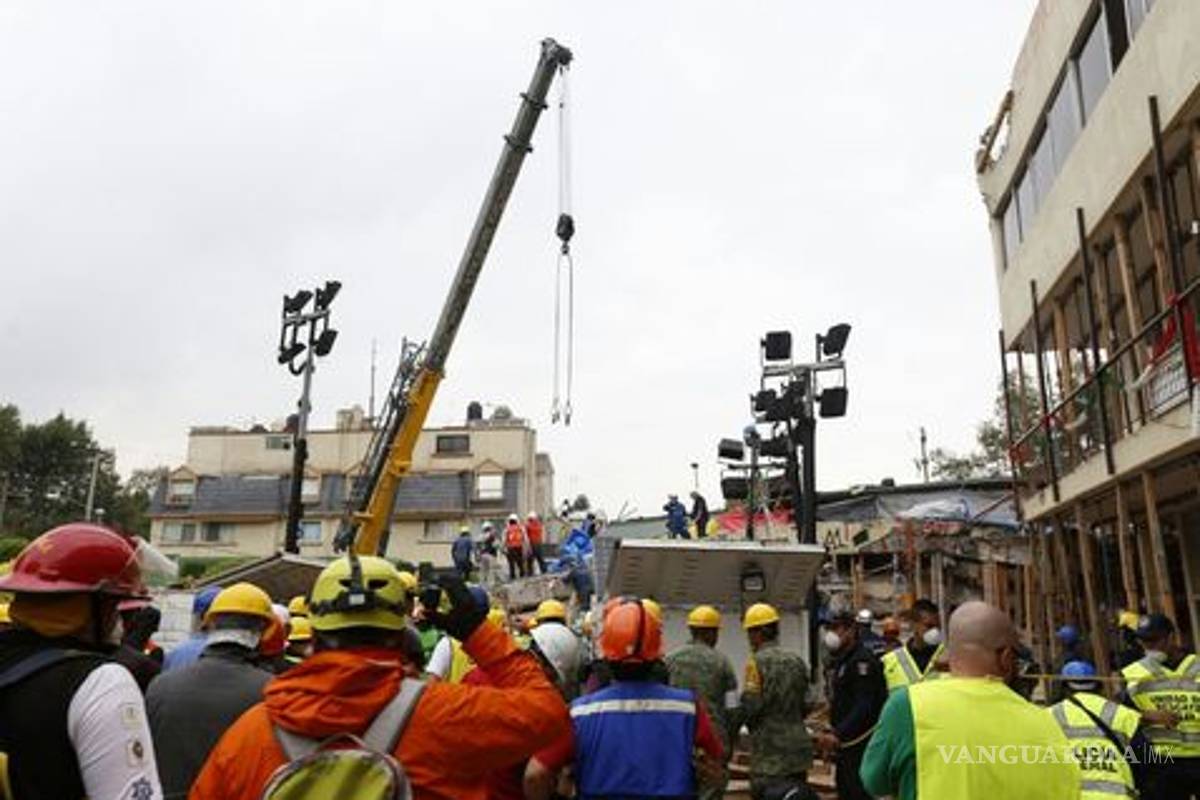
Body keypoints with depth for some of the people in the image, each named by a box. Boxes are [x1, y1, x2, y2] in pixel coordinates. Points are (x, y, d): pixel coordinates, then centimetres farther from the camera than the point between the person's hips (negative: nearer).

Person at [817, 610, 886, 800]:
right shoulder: (840, 661, 16)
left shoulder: (863, 661, -15)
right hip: (844, 744, 10)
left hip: (860, 744, -10)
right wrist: (832, 736, 14)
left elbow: (864, 707, -24)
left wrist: (838, 734, -30)